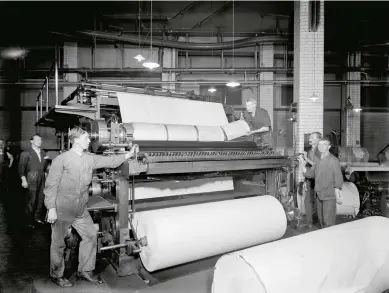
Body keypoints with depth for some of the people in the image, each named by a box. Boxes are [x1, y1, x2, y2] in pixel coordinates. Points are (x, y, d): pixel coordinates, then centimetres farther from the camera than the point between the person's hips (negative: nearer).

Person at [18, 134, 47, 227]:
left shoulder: (43, 153, 11)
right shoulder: (26, 153, -3)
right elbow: (21, 167, -6)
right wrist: (24, 180, -11)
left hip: (42, 180, 5)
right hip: (31, 180, -4)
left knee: (41, 199, 8)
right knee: (31, 201, 2)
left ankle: (38, 217, 23)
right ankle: (30, 221, 15)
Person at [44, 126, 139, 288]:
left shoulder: (89, 159, 4)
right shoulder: (61, 159, -13)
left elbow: (109, 161, 1)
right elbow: (51, 185, -13)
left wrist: (128, 154, -10)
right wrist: (51, 209, -15)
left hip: (80, 210, 6)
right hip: (62, 210, -6)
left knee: (91, 235, 8)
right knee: (58, 243, 8)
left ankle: (85, 271, 26)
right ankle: (56, 275, 30)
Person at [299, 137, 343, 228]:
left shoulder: (333, 160, -8)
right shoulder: (318, 161, 13)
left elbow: (338, 178, -12)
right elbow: (309, 174, 15)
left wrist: (337, 195, -16)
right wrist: (302, 165, 0)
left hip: (329, 196, -7)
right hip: (319, 195, 7)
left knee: (328, 222, -5)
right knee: (321, 220, 15)